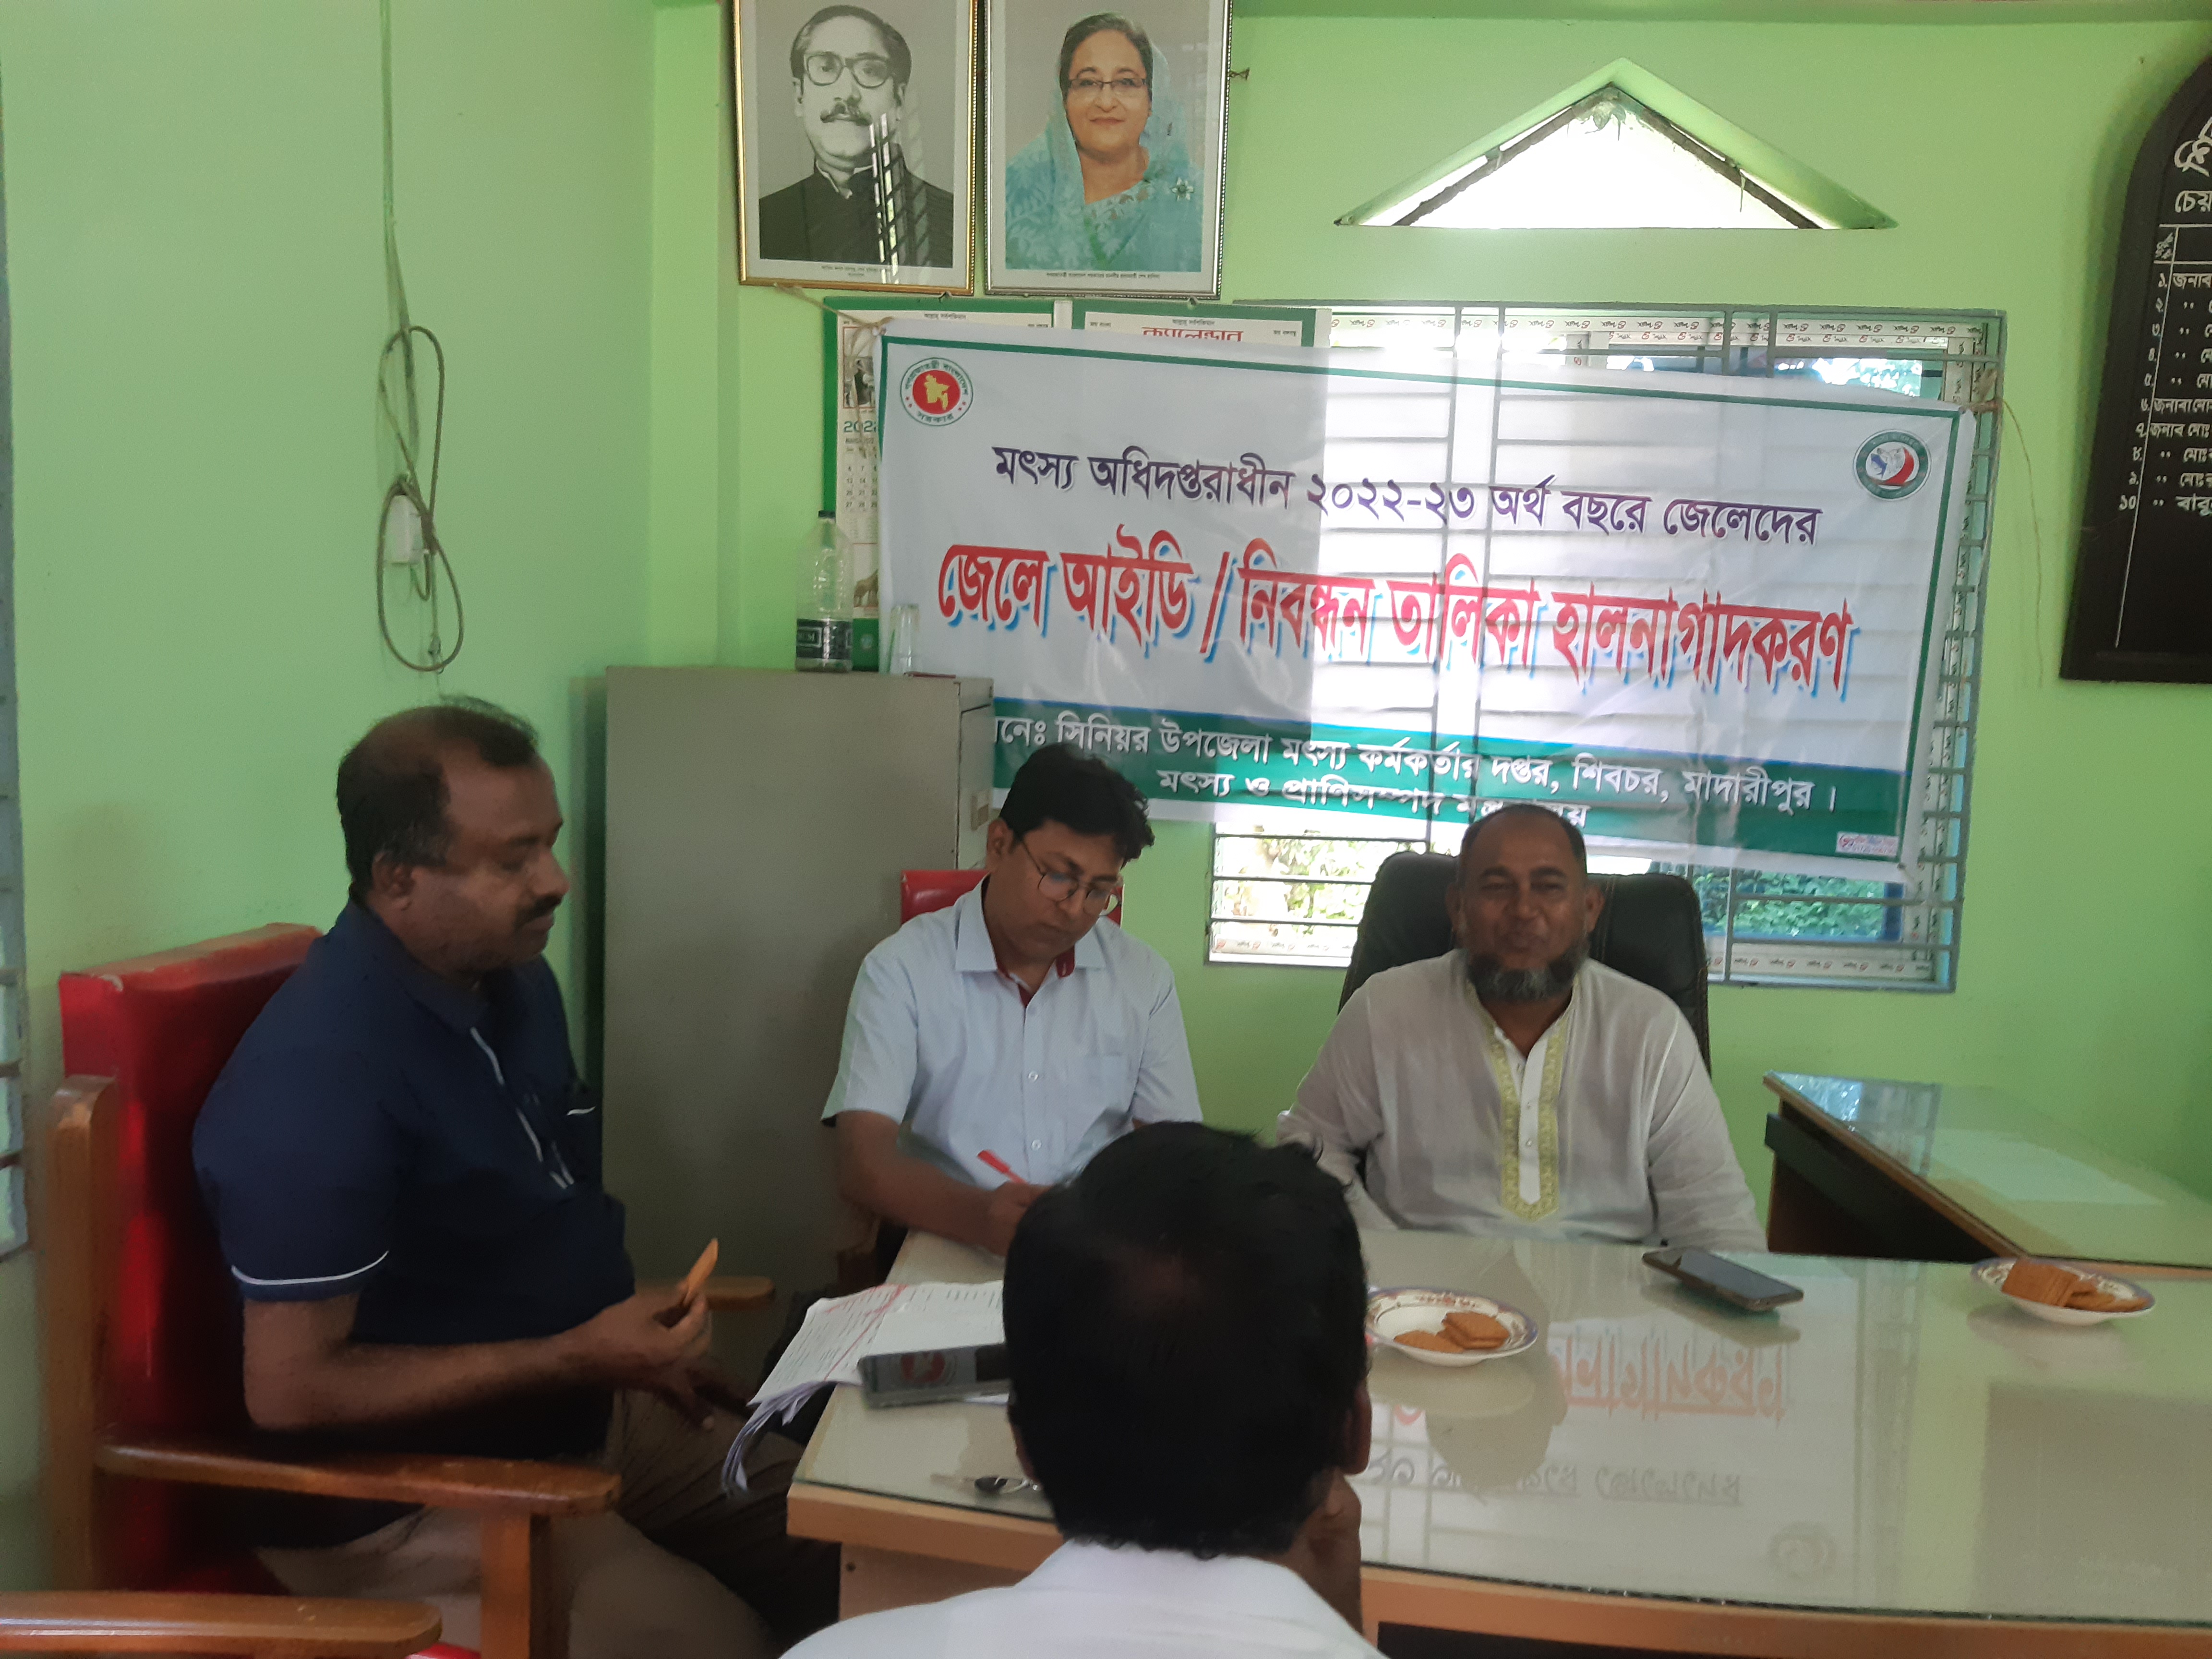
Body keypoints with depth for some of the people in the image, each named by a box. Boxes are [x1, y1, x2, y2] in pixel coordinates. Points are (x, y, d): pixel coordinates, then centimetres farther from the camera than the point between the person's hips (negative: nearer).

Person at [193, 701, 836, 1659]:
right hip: (407, 1499, -8)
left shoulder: (514, 977, 3)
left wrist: (644, 1349, 2)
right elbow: (290, 1390, -24)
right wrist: (578, 1359, -24)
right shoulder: (319, 1074, -26)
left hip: (588, 1421, 8)